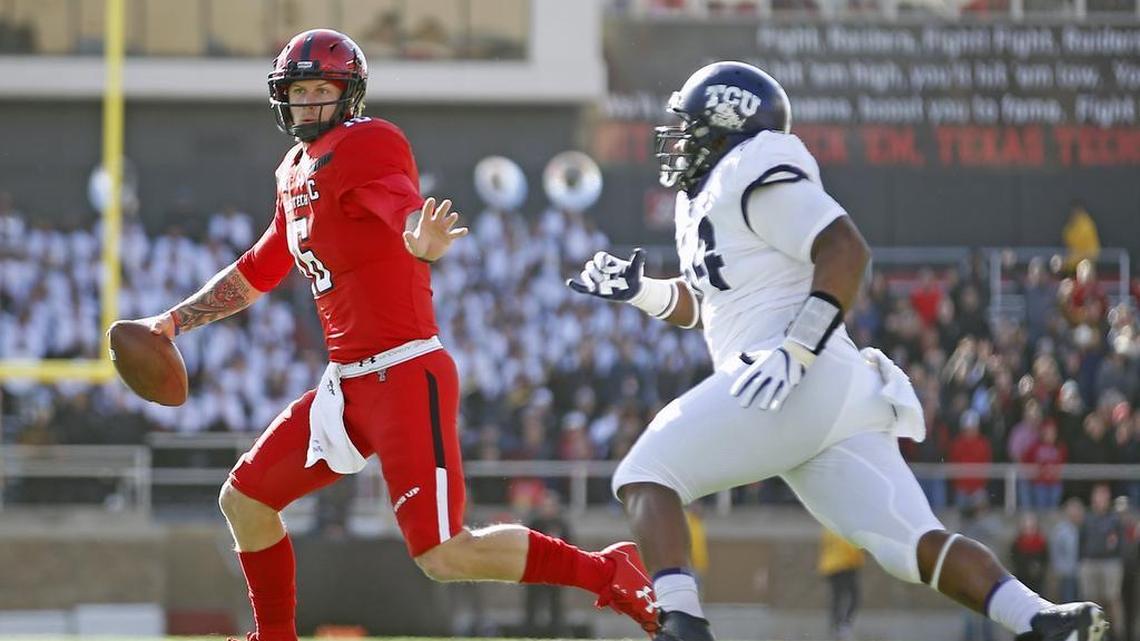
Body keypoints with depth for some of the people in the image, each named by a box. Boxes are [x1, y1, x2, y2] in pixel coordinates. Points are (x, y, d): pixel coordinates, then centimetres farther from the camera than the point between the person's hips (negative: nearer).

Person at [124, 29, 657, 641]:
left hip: (405, 374, -9)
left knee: (445, 557, -15)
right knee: (244, 501, 14)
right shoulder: (296, 172, 16)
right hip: (347, 381, 9)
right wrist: (174, 320, 26)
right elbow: (257, 273, 30)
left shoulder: (365, 144, -11)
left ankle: (606, 572, -3)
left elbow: (408, 213, -31)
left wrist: (422, 243, -54)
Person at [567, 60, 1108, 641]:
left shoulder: (753, 175, -3)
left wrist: (797, 350, -23)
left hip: (805, 381, -10)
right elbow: (701, 304, 40)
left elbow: (845, 249, -15)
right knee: (913, 542, -3)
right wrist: (638, 290, 23)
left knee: (644, 477, -8)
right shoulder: (705, 197, 27)